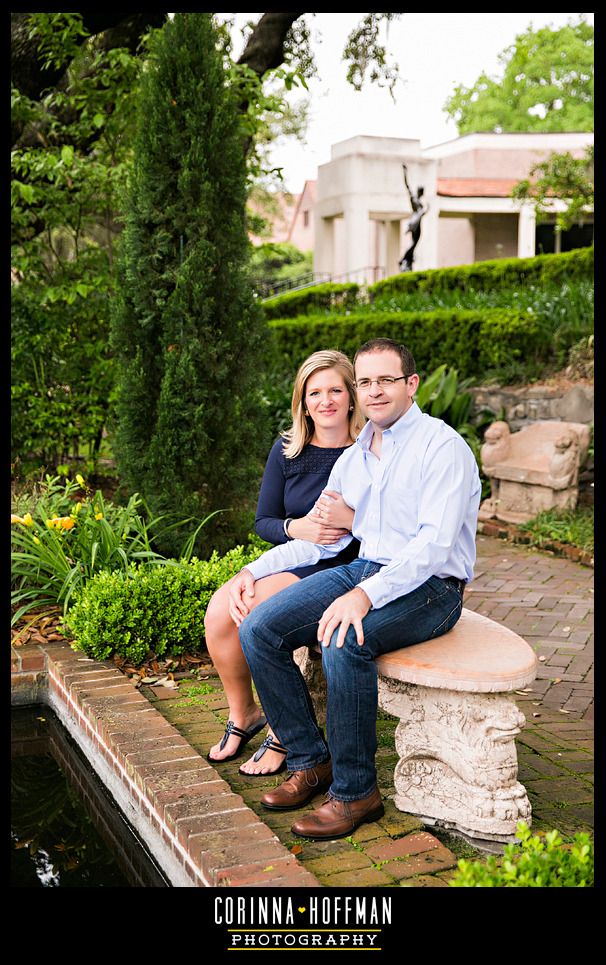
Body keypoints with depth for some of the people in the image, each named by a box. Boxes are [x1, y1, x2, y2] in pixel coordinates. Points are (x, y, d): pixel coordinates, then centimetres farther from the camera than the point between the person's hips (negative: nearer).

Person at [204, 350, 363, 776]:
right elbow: (263, 521, 9)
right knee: (220, 611, -19)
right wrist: (297, 528, -12)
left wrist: (351, 519, -25)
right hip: (289, 561, 5)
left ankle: (283, 733, -6)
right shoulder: (287, 451, 7)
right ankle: (242, 714, 7)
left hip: (342, 568, -5)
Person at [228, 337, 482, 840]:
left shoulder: (442, 446, -10)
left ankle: (355, 792, -15)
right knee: (258, 629, -11)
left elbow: (435, 544, -21)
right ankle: (310, 761, 1)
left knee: (344, 642, -35)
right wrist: (255, 570, 7)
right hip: (362, 571, 7)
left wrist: (366, 595, -34)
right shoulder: (353, 458, 14)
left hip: (429, 587, -7)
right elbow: (322, 538, 19)